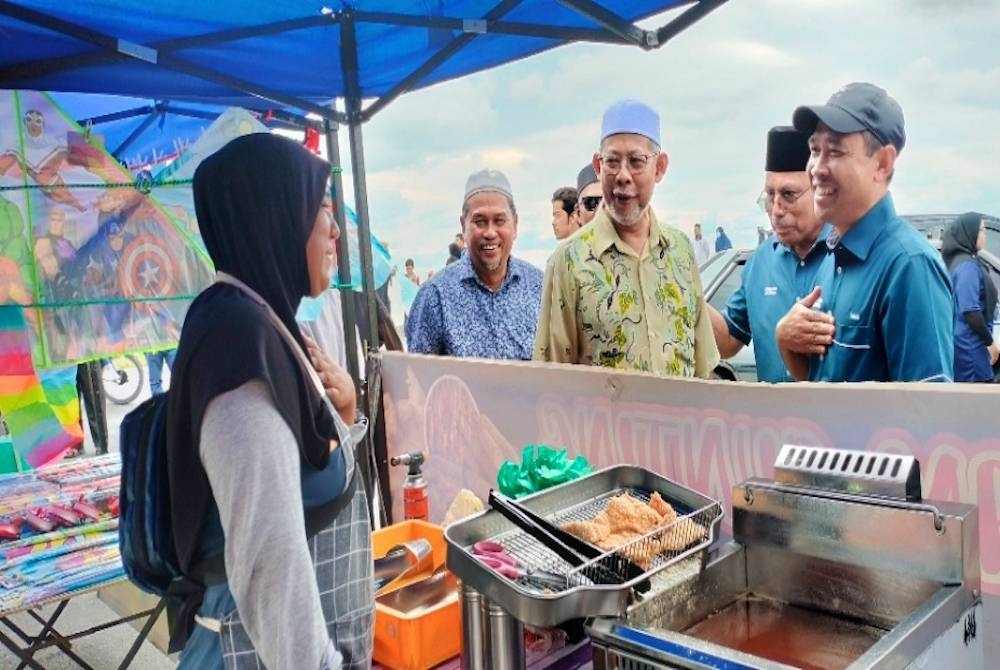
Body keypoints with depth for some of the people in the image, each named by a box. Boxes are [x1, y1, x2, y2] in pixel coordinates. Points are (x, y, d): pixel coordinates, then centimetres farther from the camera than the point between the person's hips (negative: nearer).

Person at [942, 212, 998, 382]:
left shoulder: (958, 261, 12)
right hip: (970, 345, -9)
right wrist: (990, 341, -12)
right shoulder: (968, 265, -16)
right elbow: (970, 311, -21)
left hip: (965, 343, 9)